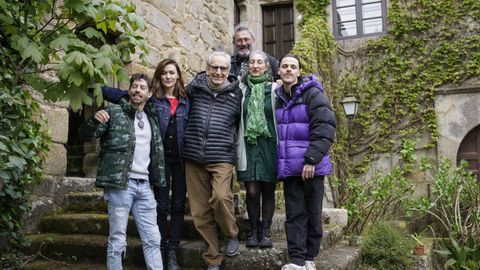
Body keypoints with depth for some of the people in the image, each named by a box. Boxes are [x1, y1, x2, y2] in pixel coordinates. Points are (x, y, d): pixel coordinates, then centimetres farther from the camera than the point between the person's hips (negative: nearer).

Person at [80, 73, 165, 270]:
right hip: (120, 184, -5)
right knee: (117, 240, 0)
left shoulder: (151, 119, 17)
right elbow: (87, 134, -8)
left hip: (144, 186, 5)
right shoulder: (114, 112, 1)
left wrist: (158, 179, 18)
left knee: (152, 239, 8)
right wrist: (94, 119, -27)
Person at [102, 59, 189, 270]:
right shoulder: (152, 98, 1)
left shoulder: (186, 100, 8)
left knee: (178, 205, 6)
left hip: (181, 159, 2)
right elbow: (119, 95, -8)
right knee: (161, 205, 6)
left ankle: (172, 252, 15)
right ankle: (161, 250, 19)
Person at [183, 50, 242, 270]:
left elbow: (242, 124, 16)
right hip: (193, 157, 2)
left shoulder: (236, 94, 3)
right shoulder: (194, 87, 5)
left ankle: (231, 235, 5)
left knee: (220, 196, -26)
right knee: (200, 212, 4)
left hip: (222, 157, -2)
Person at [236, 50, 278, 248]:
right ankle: (254, 231, 13)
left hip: (269, 145, -1)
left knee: (268, 190, 4)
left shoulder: (275, 89, 4)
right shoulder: (242, 90, 9)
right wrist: (239, 148, 3)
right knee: (252, 191, -1)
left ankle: (265, 232, 16)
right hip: (249, 145, 1)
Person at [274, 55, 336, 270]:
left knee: (313, 212, 6)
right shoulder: (279, 98, 13)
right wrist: (280, 162, 14)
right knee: (294, 213, 4)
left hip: (311, 165, -5)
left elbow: (325, 128, -14)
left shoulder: (312, 94, -5)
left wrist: (312, 159, -20)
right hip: (289, 166, 5)